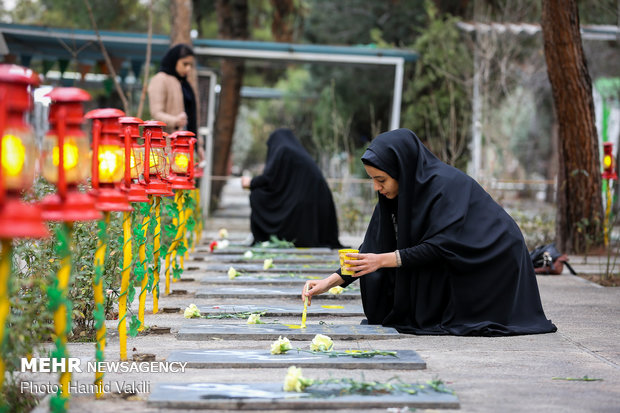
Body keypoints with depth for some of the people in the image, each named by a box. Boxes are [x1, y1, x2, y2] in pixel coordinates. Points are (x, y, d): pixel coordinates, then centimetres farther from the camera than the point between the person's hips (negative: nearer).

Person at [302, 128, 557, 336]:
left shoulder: (445, 184, -27)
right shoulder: (398, 193, -4)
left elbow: (440, 247, -29)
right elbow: (374, 247, -3)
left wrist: (383, 260, -28)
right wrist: (330, 282, -11)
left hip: (492, 266, -7)